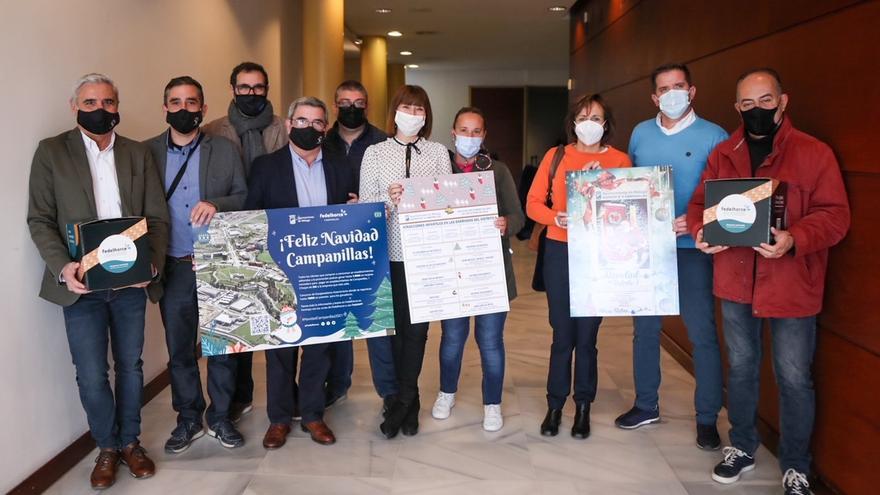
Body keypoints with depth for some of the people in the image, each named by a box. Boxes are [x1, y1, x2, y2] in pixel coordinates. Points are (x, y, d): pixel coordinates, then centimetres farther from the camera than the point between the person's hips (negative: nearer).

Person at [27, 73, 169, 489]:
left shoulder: (138, 154, 7)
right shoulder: (51, 151, 1)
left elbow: (157, 217, 5)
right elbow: (40, 220, -2)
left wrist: (153, 263, -11)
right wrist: (62, 267, -17)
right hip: (81, 284, -2)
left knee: (130, 366, 12)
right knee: (91, 376, 2)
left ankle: (130, 442, 30)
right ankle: (107, 447, 24)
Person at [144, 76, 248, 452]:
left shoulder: (225, 150, 3)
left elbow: (246, 198, 1)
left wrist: (217, 204, -19)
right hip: (173, 267, 1)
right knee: (179, 349, 11)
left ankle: (221, 417, 26)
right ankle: (189, 419, 28)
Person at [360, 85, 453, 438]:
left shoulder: (438, 152, 7)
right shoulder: (375, 153, 6)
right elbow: (365, 205, 1)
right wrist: (389, 198, -17)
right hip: (388, 253, 0)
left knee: (416, 327, 5)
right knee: (392, 326, 5)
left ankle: (401, 401, 19)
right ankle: (406, 402, 22)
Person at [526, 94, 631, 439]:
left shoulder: (619, 160, 4)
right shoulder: (555, 156, 7)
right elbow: (533, 203, 3)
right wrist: (556, 218, -15)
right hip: (560, 252, 1)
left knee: (587, 334, 3)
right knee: (563, 334, 5)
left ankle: (583, 406, 19)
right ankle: (555, 404, 18)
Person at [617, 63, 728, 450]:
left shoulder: (713, 136, -4)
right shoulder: (641, 133, 9)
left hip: (691, 248, -4)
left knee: (702, 333, -1)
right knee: (644, 328, 12)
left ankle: (707, 418, 14)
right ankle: (646, 405, 28)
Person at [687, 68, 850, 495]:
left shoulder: (814, 153, -7)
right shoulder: (722, 155, 6)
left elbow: (835, 215, -11)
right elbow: (699, 202, 10)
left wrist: (794, 239, -29)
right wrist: (700, 231, -13)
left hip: (791, 287, -3)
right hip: (736, 282, 4)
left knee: (793, 378, 5)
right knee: (740, 368, 17)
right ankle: (741, 447, 35)